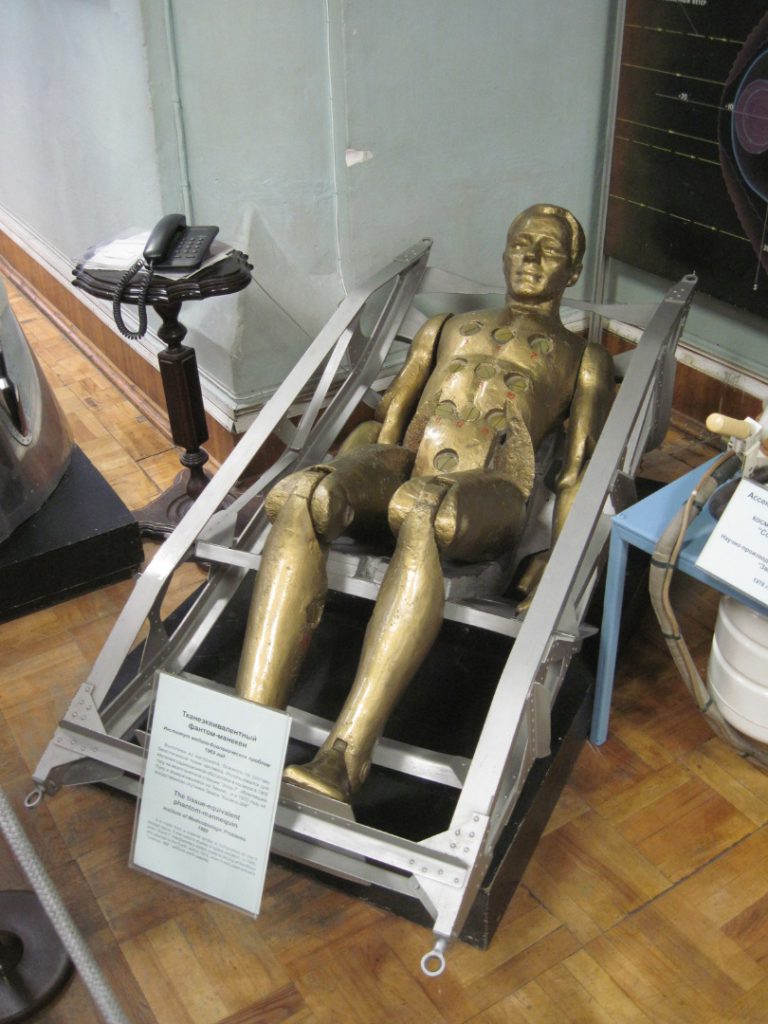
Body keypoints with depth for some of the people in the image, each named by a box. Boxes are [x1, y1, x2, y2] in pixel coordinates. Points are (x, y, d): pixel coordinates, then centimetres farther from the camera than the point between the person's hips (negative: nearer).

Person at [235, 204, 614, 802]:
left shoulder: (585, 359, 27)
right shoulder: (446, 328, 36)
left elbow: (578, 473, 15)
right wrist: (337, 485, 10)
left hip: (488, 491, -3)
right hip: (399, 466, 3)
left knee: (422, 512, -42)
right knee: (303, 497, -33)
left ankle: (342, 763, -49)